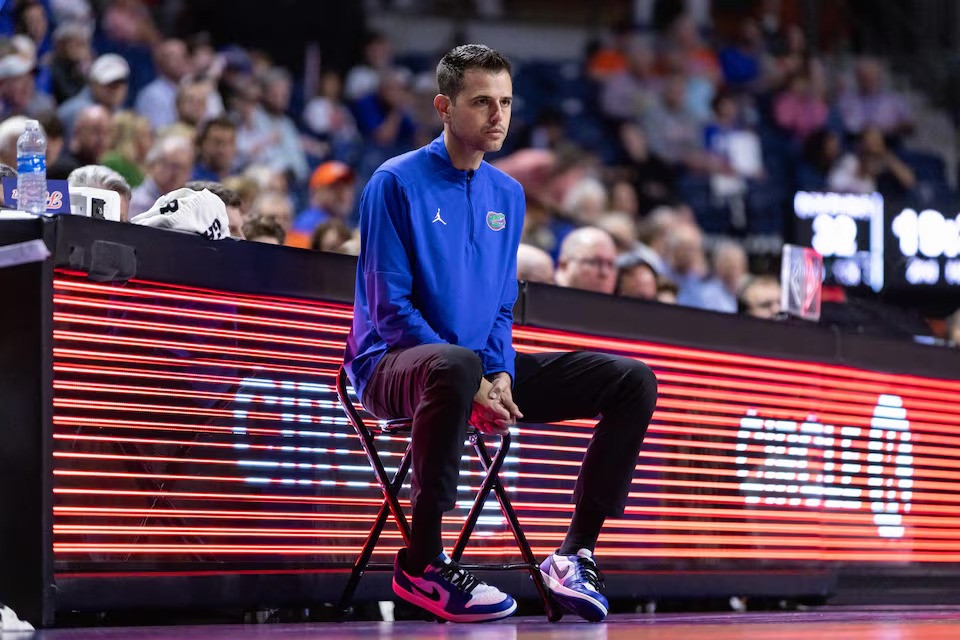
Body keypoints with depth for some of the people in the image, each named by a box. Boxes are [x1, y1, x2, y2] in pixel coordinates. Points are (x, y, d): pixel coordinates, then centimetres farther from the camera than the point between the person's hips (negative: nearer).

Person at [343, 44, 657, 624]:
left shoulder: (508, 195, 12)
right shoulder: (397, 183, -7)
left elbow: (502, 308, 14)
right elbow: (389, 308, -12)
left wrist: (499, 377, -8)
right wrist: (473, 383, -21)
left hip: (485, 371, 7)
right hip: (394, 365, -6)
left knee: (634, 381, -6)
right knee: (456, 365, -43)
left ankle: (576, 552, -7)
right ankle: (421, 563, -31)